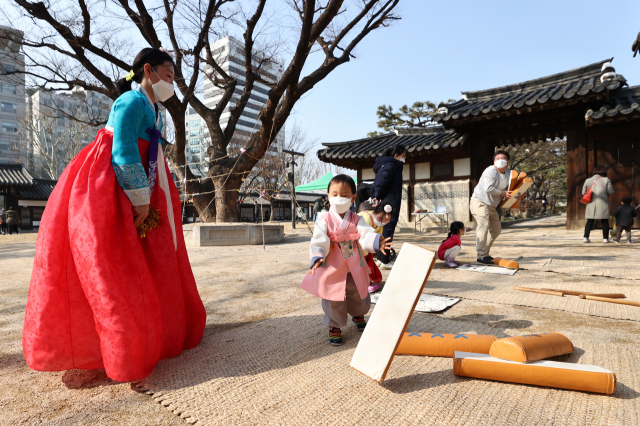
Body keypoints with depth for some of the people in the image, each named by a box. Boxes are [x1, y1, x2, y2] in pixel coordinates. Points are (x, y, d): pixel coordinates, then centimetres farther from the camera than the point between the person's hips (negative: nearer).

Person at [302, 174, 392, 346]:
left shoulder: (357, 220, -3)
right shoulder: (324, 219, -10)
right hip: (332, 267, -3)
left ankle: (358, 315, 52)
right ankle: (334, 327, 29)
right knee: (333, 299, 5)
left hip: (354, 267, 3)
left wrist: (376, 242, -39)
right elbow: (319, 240, -20)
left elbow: (366, 234, -17)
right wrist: (317, 257, -37)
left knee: (358, 294, 19)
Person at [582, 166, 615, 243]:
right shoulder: (606, 180, -1)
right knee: (604, 221, 8)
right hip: (603, 204, -2)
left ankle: (586, 237, -3)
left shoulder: (587, 180, 6)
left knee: (590, 221, 5)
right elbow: (610, 191, -2)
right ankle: (605, 238, 11)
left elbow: (583, 192, 9)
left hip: (591, 204, 2)